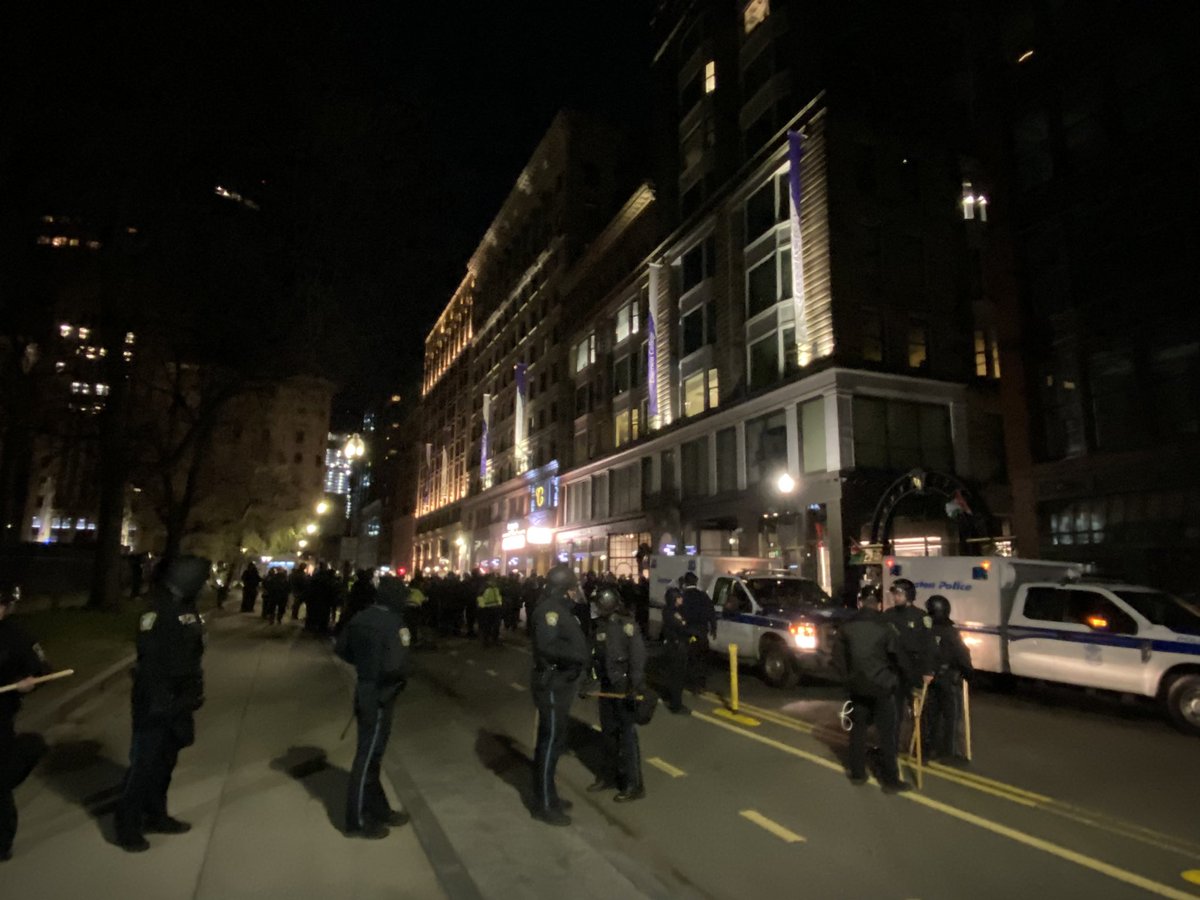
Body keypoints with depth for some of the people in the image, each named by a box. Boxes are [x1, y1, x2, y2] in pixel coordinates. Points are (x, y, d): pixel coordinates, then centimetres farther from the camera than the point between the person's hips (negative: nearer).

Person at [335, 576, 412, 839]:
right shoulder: (393, 623, -22)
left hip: (365, 690, 9)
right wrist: (402, 678, -11)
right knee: (367, 756, 5)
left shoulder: (362, 617, 3)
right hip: (380, 696, -9)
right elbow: (395, 665, -31)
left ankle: (379, 809, 34)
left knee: (370, 753, 19)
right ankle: (357, 820, 19)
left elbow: (341, 647, 13)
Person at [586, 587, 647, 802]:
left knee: (627, 734, -1)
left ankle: (634, 784, 9)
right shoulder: (600, 625, 7)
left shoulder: (626, 624, -15)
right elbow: (593, 656, 12)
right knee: (608, 732, 16)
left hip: (625, 687, -7)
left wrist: (635, 687, -24)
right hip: (607, 686, 7)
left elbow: (638, 657, -20)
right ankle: (611, 776, 31)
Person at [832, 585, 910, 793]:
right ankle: (891, 781, 9)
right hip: (881, 686, -3)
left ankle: (858, 774, 22)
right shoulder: (885, 627, -10)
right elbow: (897, 657, -3)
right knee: (886, 734, 5)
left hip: (856, 686, 3)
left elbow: (837, 657, 2)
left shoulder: (847, 626, -1)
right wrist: (894, 678, 15)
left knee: (858, 730, 15)